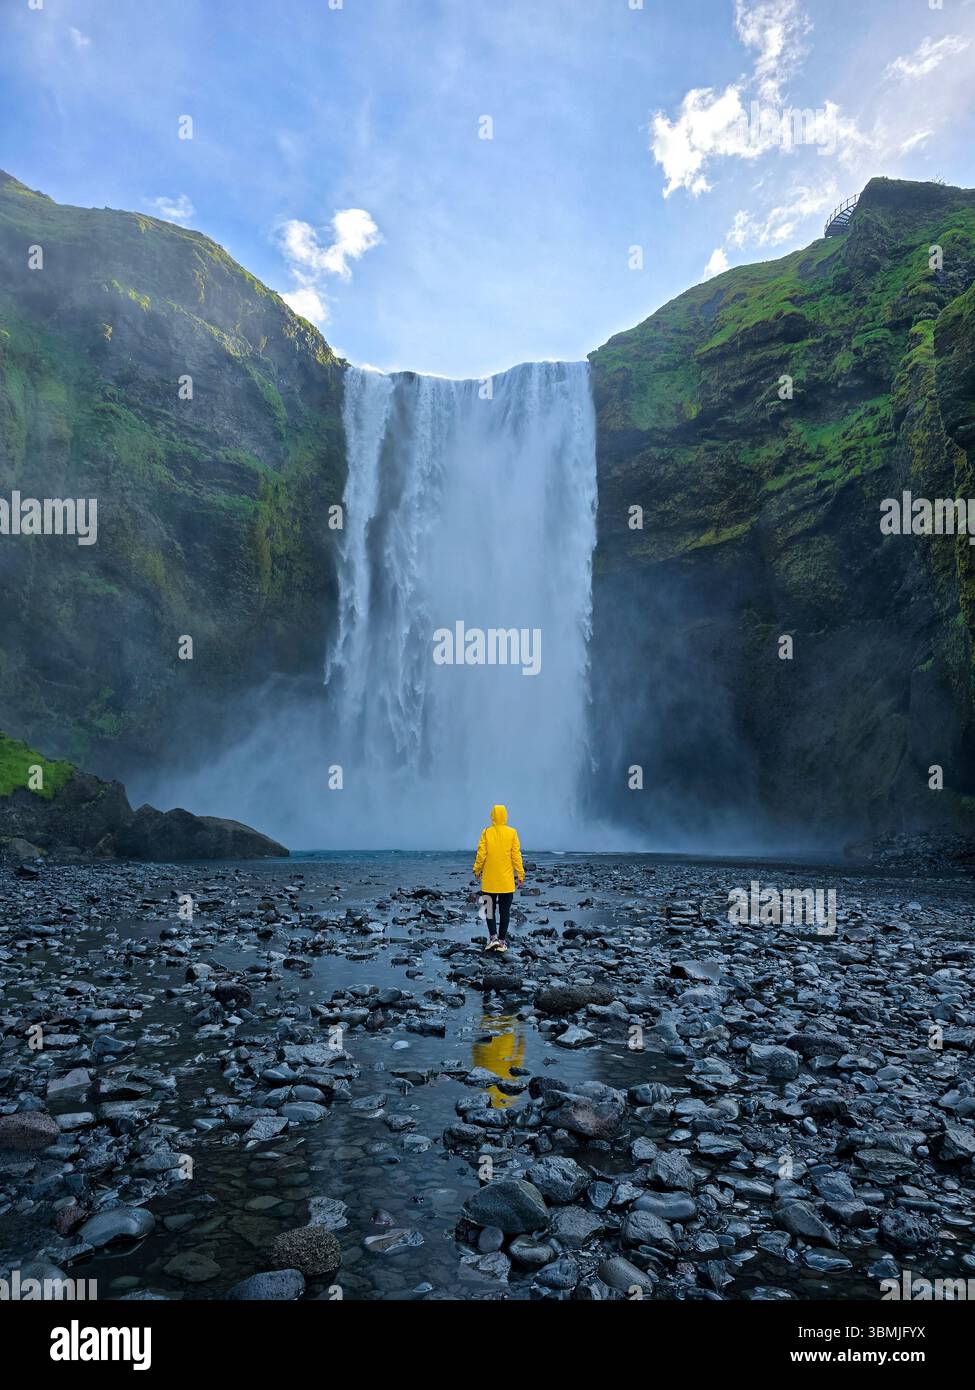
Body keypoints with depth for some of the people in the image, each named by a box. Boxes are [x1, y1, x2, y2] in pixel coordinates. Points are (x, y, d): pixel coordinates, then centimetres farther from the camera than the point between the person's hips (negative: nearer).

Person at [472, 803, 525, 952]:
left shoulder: (486, 832, -6)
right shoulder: (512, 833, -5)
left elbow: (481, 853, -5)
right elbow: (516, 855, -4)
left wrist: (477, 870, 10)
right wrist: (520, 874, 4)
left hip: (489, 880, 0)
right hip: (507, 881, 0)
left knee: (490, 909, 11)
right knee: (504, 911, 9)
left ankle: (493, 936, -5)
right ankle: (502, 941, 12)